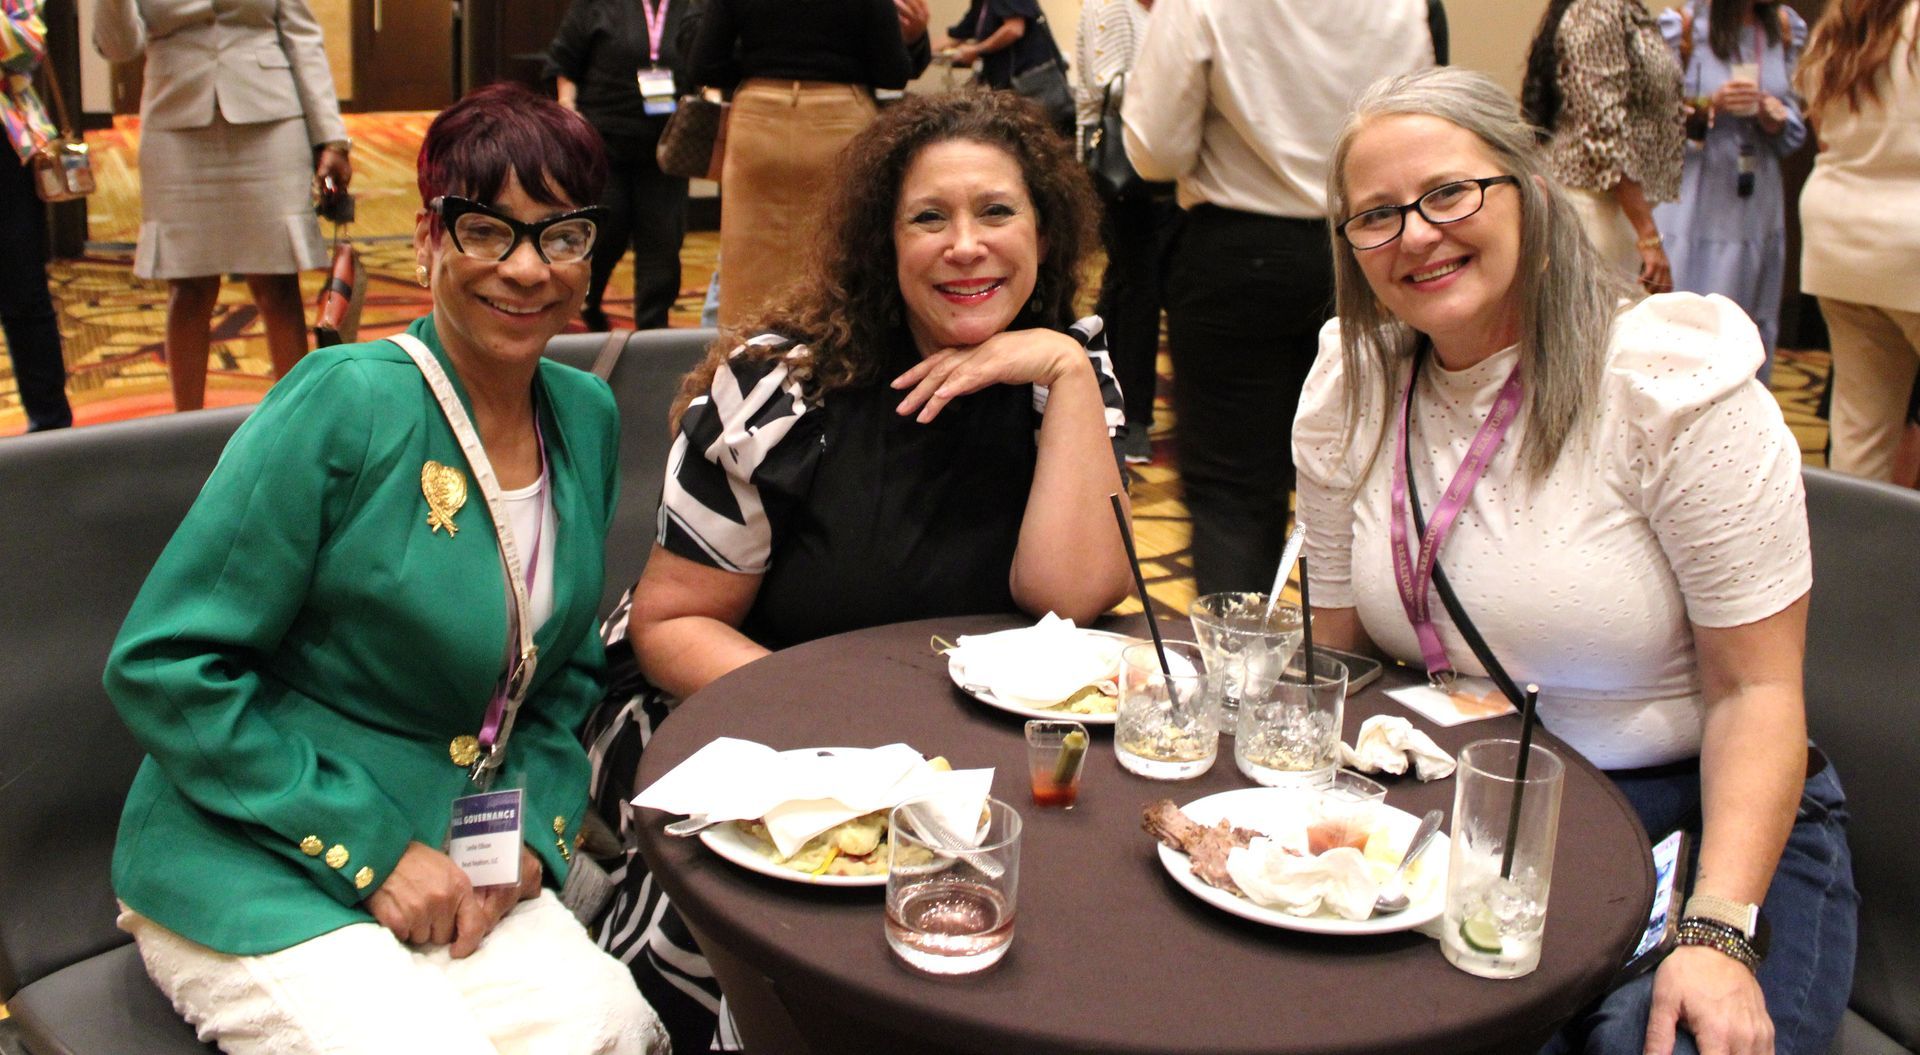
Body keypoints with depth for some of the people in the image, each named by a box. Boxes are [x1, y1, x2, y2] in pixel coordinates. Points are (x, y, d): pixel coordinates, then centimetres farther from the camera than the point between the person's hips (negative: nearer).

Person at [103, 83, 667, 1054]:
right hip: (251, 873, -5)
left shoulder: (587, 419, 4)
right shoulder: (344, 406, -16)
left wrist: (535, 833, -1)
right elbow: (162, 668, -15)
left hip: (444, 858, 5)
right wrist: (371, 850, -16)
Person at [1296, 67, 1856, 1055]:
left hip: (1710, 825, -2)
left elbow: (1758, 691, -12)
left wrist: (1720, 934, -24)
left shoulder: (1677, 384, -12)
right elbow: (1339, 651, 6)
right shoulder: (1348, 392, 1)